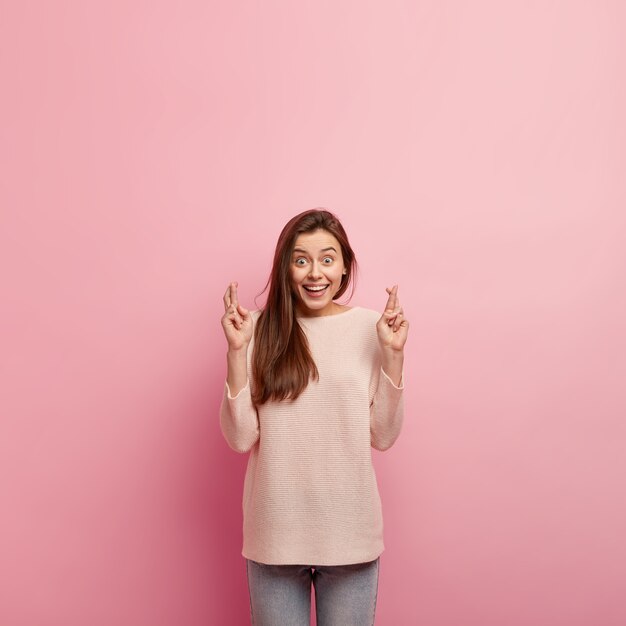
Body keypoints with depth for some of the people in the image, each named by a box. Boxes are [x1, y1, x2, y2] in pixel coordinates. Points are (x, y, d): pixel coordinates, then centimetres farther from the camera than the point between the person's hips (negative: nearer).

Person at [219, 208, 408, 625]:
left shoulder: (371, 327, -3)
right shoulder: (261, 330, -4)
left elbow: (383, 437, -2)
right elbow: (241, 438, -6)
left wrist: (393, 354, -11)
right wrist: (237, 351, -15)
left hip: (351, 531, 0)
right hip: (276, 532, 0)